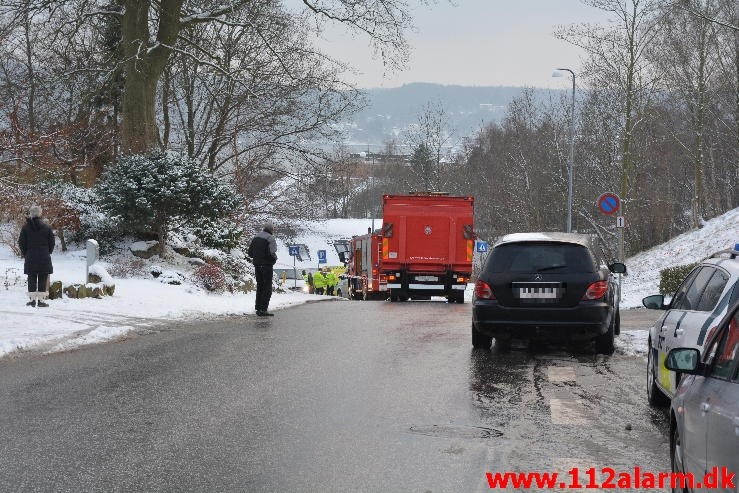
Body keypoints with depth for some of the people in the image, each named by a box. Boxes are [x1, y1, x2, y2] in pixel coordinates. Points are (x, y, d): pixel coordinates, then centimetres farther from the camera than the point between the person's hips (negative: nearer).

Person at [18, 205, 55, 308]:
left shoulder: (25, 227, -1)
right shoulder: (46, 227, -3)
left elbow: (21, 242, 0)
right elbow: (51, 242, 1)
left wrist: (25, 254, 14)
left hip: (30, 257, 1)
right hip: (44, 258, -1)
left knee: (31, 279, 7)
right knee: (43, 279, 3)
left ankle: (32, 299, 4)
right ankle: (41, 300, 1)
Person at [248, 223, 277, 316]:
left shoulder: (255, 238, 12)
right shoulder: (270, 238, -11)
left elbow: (250, 253, 11)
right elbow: (272, 253, -20)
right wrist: (274, 258, -1)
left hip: (257, 265, 7)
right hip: (267, 265, -7)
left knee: (260, 287, 16)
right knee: (267, 288, -3)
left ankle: (258, 308, 16)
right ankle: (263, 309, -10)